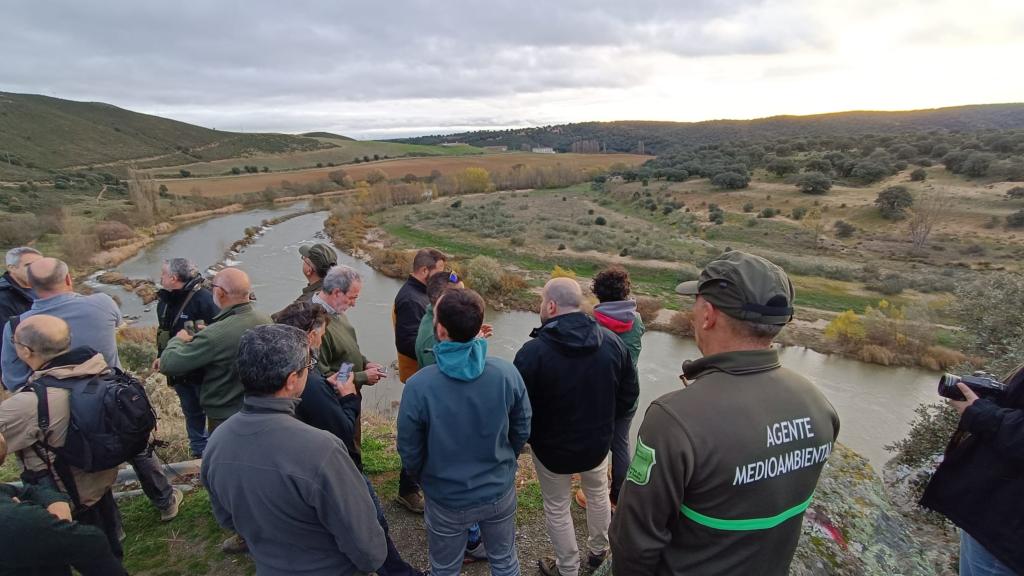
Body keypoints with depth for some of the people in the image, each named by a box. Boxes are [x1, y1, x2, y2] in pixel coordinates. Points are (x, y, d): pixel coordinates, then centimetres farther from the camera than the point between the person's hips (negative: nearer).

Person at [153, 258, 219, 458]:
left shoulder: (203, 298, -23)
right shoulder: (164, 300, 4)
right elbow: (164, 332, 19)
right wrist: (161, 356, 14)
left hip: (202, 371, -8)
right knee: (191, 412, 22)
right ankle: (199, 452, 40)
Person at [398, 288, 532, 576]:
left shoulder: (418, 386, -28)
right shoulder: (507, 372, -21)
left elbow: (410, 453, -14)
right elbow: (522, 430, -6)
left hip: (447, 498, -1)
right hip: (499, 490, 2)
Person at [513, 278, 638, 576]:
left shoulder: (533, 352, -27)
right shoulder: (612, 341, -13)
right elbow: (628, 393, -2)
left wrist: (526, 437, 3)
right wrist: (603, 423, 12)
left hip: (552, 447, -4)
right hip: (597, 443, 4)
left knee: (557, 508, 20)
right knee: (598, 494, 30)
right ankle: (598, 550, 52)